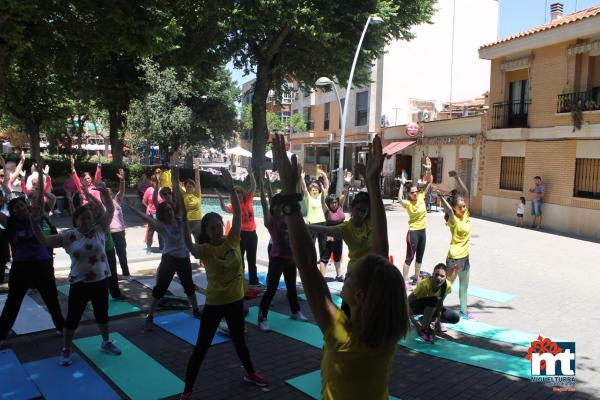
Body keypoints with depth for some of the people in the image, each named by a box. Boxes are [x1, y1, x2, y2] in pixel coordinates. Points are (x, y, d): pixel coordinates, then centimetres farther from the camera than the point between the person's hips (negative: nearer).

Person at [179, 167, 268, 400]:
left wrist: (231, 189, -25)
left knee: (239, 340, 23)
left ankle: (250, 373, 46)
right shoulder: (205, 250, -14)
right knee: (201, 347, 5)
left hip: (235, 300, 3)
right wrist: (184, 220, -49)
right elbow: (188, 244, -37)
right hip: (214, 303, -3)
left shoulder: (232, 241, -6)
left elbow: (238, 214, -16)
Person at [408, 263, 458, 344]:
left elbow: (440, 302, -10)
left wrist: (437, 319, -17)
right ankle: (423, 329, -19)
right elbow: (408, 301, -37)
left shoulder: (447, 286, -23)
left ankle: (427, 320, 9)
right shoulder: (424, 284, -37)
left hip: (432, 307, 5)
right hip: (416, 306, -5)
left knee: (455, 318, -9)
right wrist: (414, 322, -42)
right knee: (432, 301, -36)